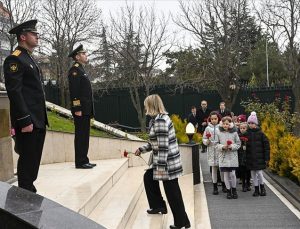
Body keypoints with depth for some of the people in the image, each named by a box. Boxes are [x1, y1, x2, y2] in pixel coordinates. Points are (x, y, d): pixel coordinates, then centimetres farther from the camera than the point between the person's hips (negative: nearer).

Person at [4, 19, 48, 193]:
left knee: (34, 160, 14)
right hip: (28, 122, -9)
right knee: (27, 161, -2)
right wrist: (25, 121, -22)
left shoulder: (30, 59, 20)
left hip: (39, 121, 9)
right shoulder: (15, 59, -10)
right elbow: (14, 92, -18)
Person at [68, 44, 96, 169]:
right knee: (80, 136, -6)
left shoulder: (81, 70, 21)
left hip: (85, 109, 10)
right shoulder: (75, 69, -9)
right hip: (81, 109, -10)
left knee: (84, 136, 11)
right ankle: (80, 162, -2)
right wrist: (77, 109, -23)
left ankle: (84, 160, 16)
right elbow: (74, 91, -18)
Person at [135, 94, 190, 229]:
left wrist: (161, 166, -23)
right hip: (161, 160, 10)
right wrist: (141, 149, 26)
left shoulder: (160, 121, -21)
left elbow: (163, 146, -24)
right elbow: (155, 143, 20)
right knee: (148, 177, 22)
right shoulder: (158, 119, 12)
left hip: (167, 161, -10)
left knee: (172, 192, -1)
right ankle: (158, 206, 33)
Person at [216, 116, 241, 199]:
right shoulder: (219, 133, 0)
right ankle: (228, 191, 19)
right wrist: (222, 147, -15)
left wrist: (232, 146, -13)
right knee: (226, 174, 5)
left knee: (232, 174, -3)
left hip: (232, 156, -1)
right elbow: (217, 144, 4)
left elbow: (238, 144, 3)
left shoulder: (234, 133, -1)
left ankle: (234, 190, 18)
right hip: (223, 156, 1)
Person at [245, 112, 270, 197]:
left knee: (259, 172, -3)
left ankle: (262, 188, 20)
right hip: (250, 157, 3)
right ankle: (256, 189, 20)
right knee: (253, 173, 8)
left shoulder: (260, 133, -5)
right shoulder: (247, 133, 1)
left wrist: (267, 157, -6)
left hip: (259, 157, -3)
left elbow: (266, 145, -4)